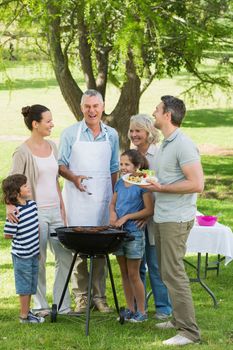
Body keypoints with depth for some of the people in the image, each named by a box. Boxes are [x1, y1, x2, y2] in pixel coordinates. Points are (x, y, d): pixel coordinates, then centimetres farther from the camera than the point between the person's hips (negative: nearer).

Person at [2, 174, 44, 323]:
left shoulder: (32, 204, 1)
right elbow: (8, 234, -18)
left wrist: (38, 245, 13)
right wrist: (21, 236, -8)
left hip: (34, 253, 7)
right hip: (22, 255, -7)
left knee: (31, 286, 17)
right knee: (24, 285, 4)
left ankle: (27, 311, 30)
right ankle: (24, 316, 14)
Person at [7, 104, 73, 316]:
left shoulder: (52, 147, 10)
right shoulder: (23, 152, -10)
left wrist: (62, 208, 16)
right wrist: (10, 205, -30)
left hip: (55, 211, 7)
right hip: (35, 213, -7)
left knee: (65, 258, 4)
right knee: (38, 262, 2)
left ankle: (63, 306, 12)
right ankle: (40, 306, 14)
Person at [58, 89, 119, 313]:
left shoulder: (111, 135, 9)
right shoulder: (70, 134, 0)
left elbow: (114, 169, 15)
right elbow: (61, 165, 2)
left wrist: (115, 198, 10)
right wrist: (74, 177, -17)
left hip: (103, 199, 2)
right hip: (77, 198, -2)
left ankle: (99, 296, 10)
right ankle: (80, 296, 4)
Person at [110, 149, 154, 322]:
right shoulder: (120, 183, 9)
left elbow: (149, 210, -14)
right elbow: (113, 203, 19)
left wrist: (127, 217, -16)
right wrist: (112, 213, -3)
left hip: (134, 232, -7)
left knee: (133, 275, -2)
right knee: (124, 274, 12)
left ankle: (141, 311, 7)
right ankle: (130, 309, 20)